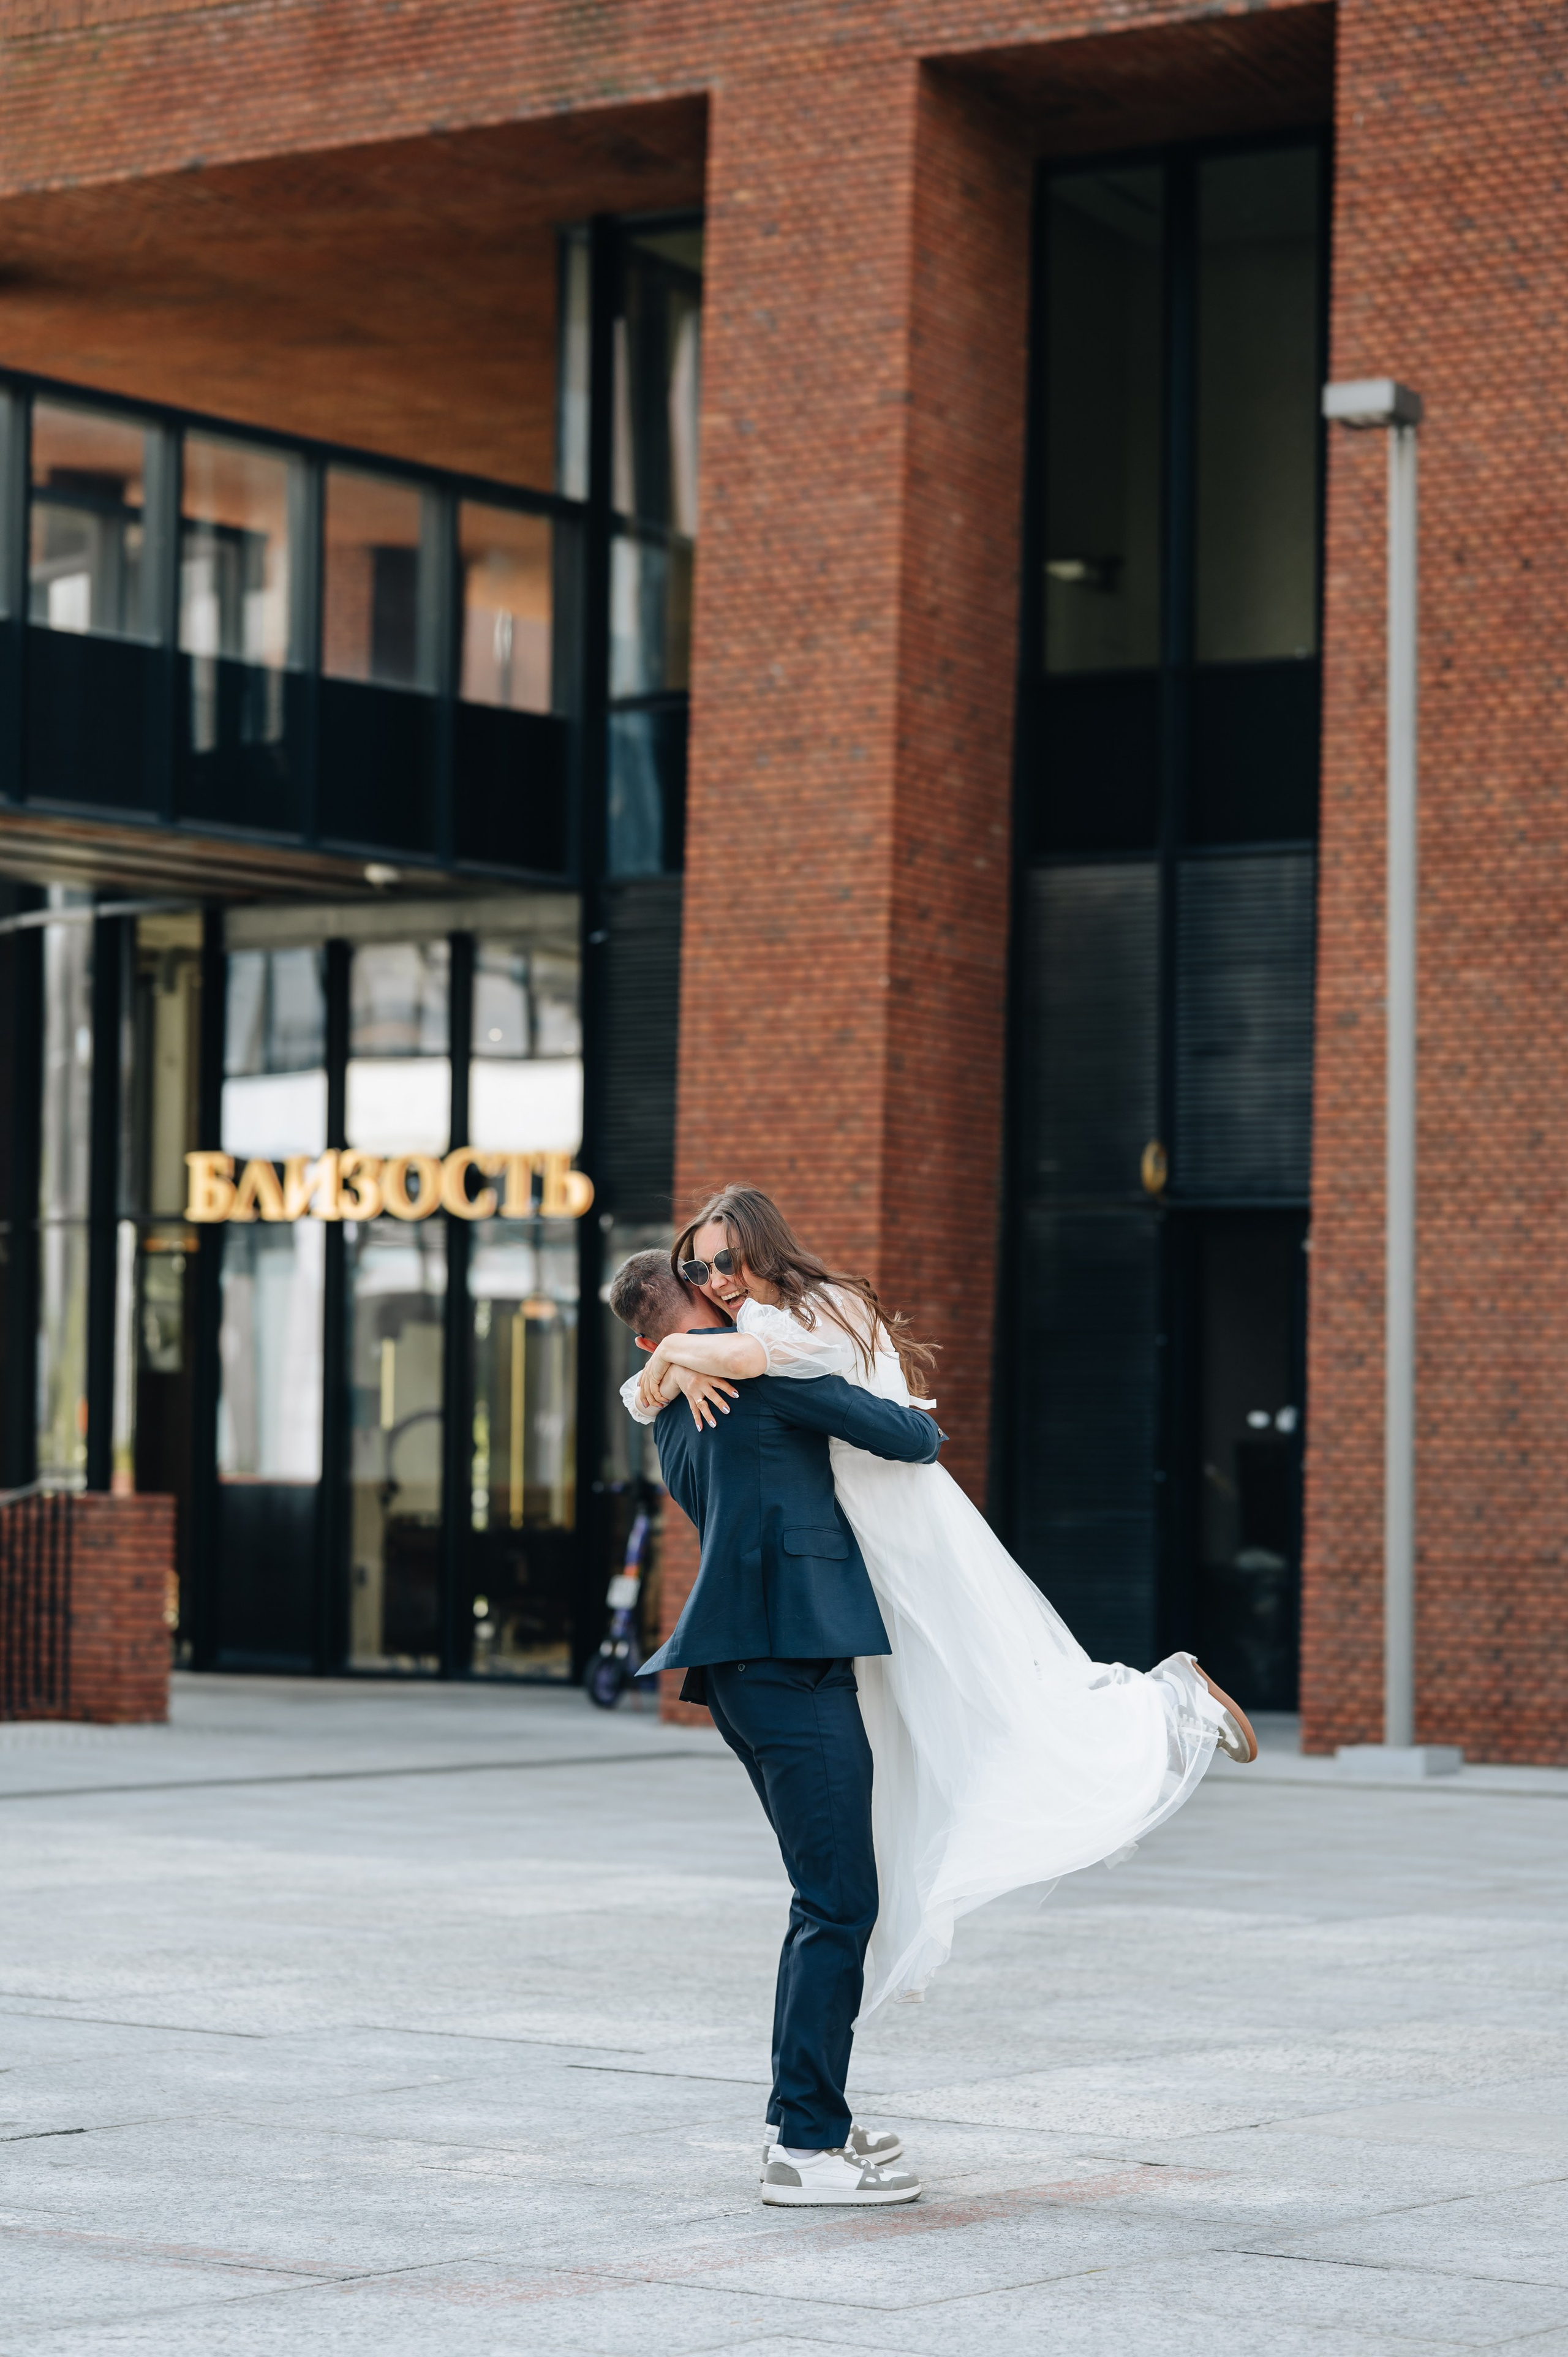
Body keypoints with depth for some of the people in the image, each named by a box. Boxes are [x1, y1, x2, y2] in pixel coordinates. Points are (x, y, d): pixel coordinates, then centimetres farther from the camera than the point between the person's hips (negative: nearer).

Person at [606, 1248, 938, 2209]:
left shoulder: (674, 1418, 21)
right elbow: (899, 1435, -8)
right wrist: (924, 1429, 15)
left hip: (753, 1669, 10)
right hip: (792, 1660, -10)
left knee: (830, 1897, 18)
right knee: (839, 1903, -8)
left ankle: (804, 2115, 24)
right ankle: (808, 2147, -8)